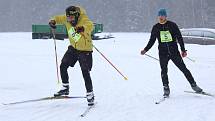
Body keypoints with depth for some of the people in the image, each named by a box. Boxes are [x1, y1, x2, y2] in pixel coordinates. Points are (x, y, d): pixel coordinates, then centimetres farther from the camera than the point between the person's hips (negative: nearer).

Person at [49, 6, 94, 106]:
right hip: (73, 48, 6)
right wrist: (53, 21, -15)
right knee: (63, 66, 3)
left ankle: (90, 94, 4)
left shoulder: (84, 20, -27)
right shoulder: (67, 19, -8)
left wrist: (82, 28, -70)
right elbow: (59, 18, 9)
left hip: (85, 50, -6)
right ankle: (65, 88, 21)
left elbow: (90, 26, -48)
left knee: (85, 73, -9)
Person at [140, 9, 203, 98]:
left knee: (183, 68, 0)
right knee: (164, 71, -10)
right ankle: (166, 89, -2)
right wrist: (145, 50, 0)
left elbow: (179, 38, 3)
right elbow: (152, 41, 13)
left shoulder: (172, 25, 0)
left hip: (174, 51, -1)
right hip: (163, 53, 1)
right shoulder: (156, 28, 6)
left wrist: (183, 50, -1)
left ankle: (193, 85, 10)